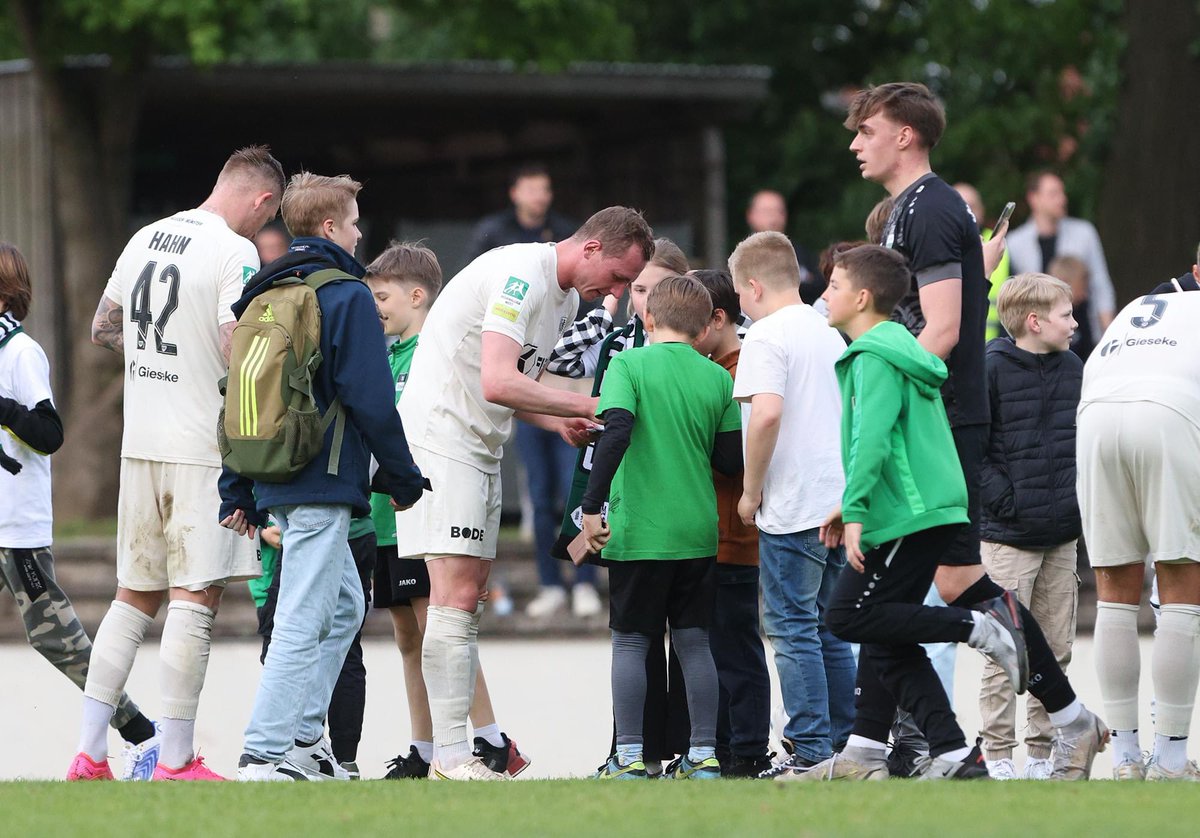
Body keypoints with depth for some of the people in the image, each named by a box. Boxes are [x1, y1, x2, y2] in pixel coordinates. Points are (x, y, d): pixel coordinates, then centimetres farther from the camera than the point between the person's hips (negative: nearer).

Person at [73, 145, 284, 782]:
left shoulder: (146, 238, 11)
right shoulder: (235, 253, -13)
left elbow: (103, 328, 19)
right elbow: (237, 351, -20)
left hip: (140, 442, 7)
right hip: (204, 446, -7)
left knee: (135, 596, 12)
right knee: (196, 597, -3)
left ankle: (87, 753, 8)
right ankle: (175, 760, -4)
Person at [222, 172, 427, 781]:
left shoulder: (262, 296, 14)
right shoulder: (348, 296, -9)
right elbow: (372, 399, -12)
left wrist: (237, 492, 19)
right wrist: (402, 476, -2)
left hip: (273, 478, 9)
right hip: (323, 483, -9)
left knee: (344, 605, 20)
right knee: (303, 621, -9)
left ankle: (302, 737, 16)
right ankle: (264, 756, -14)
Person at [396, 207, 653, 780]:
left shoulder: (567, 297, 14)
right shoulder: (521, 275, -18)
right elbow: (497, 383, -27)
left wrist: (562, 424, 0)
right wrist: (587, 405, -21)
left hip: (482, 448, 10)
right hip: (439, 437, -10)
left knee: (467, 603, 9)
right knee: (456, 597, -14)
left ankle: (455, 751, 12)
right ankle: (452, 757, -15)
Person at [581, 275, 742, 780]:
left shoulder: (628, 365, -6)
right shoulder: (719, 379, 4)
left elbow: (616, 433, -19)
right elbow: (731, 461, 5)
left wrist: (592, 506, -17)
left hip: (638, 530, -3)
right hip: (698, 531, 3)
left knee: (630, 642, 4)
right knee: (694, 642, 9)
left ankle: (629, 759, 2)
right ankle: (703, 756, 7)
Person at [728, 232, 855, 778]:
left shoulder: (767, 335, -11)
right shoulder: (830, 333, 14)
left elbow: (767, 412, -24)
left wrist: (751, 490, -14)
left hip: (793, 507, -8)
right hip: (840, 501, 8)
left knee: (793, 629, -3)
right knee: (830, 629, 14)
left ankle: (811, 750, -6)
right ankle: (846, 743, 15)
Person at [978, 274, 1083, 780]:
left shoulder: (1072, 368, 10)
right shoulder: (991, 369, -9)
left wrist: (1079, 498, 8)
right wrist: (1001, 499, -15)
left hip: (1062, 534, 6)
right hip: (1009, 535, -6)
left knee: (1056, 648, 7)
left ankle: (1045, 749, 14)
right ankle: (997, 752, -1)